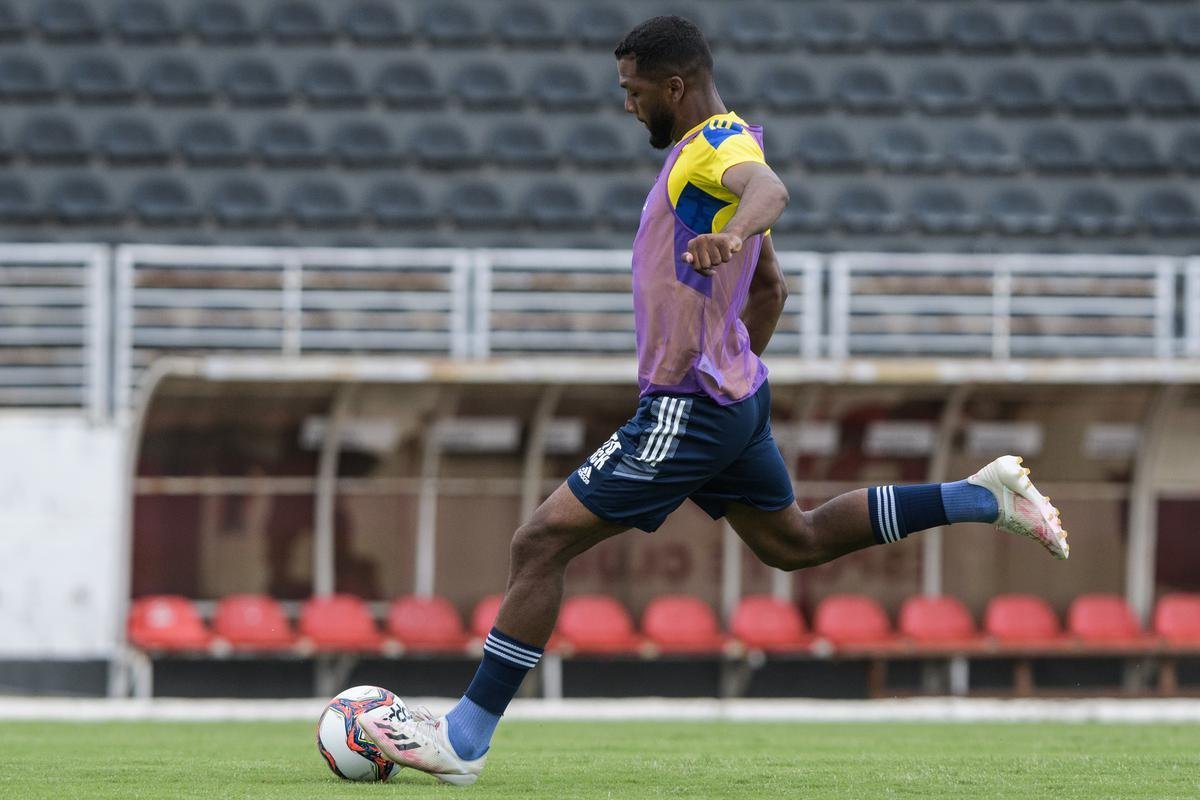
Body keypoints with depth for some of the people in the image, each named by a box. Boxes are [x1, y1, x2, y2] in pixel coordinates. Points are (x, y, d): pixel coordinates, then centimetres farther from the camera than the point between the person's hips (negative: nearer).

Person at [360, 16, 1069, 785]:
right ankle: (984, 497, 19)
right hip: (736, 400, 11)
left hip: (685, 412, -11)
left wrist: (732, 234, -63)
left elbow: (768, 189, -43)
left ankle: (466, 738, -8)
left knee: (541, 544, -9)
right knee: (794, 541, 25)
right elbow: (771, 288, 25)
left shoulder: (718, 145, -17)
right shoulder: (711, 151, 15)